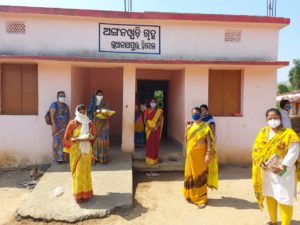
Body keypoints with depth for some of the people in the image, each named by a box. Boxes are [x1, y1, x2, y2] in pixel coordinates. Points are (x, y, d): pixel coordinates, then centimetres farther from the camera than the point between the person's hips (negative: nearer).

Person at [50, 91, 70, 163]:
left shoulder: (66, 106, 17)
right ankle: (58, 158, 3)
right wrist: (54, 126, -20)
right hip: (57, 127, -6)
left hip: (65, 127, 6)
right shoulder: (54, 104, -2)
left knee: (64, 142, 6)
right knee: (58, 142, -4)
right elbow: (52, 116, -11)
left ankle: (64, 157, 13)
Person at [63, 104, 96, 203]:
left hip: (86, 149, 3)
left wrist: (89, 137, -12)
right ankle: (78, 194, 13)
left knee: (86, 171, 10)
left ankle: (86, 192, 24)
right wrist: (77, 139, -22)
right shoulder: (72, 123, -7)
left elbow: (93, 134, 10)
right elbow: (67, 137, -6)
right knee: (78, 171, 1)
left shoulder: (89, 123, 3)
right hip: (76, 150, -3)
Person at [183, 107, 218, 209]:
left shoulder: (205, 126, -6)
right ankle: (190, 195, 30)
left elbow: (209, 141, -12)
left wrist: (208, 154, -17)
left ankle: (201, 199, 13)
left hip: (201, 154, -4)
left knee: (200, 176, 2)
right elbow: (186, 139, 10)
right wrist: (187, 127, 1)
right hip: (191, 154, 4)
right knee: (190, 175, 12)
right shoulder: (189, 126, 8)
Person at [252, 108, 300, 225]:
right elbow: (257, 148, 3)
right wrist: (260, 162, -12)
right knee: (269, 196, 16)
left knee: (284, 199, 0)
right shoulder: (263, 132, 4)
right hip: (267, 170, 5)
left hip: (283, 172, -5)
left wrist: (282, 167, -22)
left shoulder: (289, 133, -11)